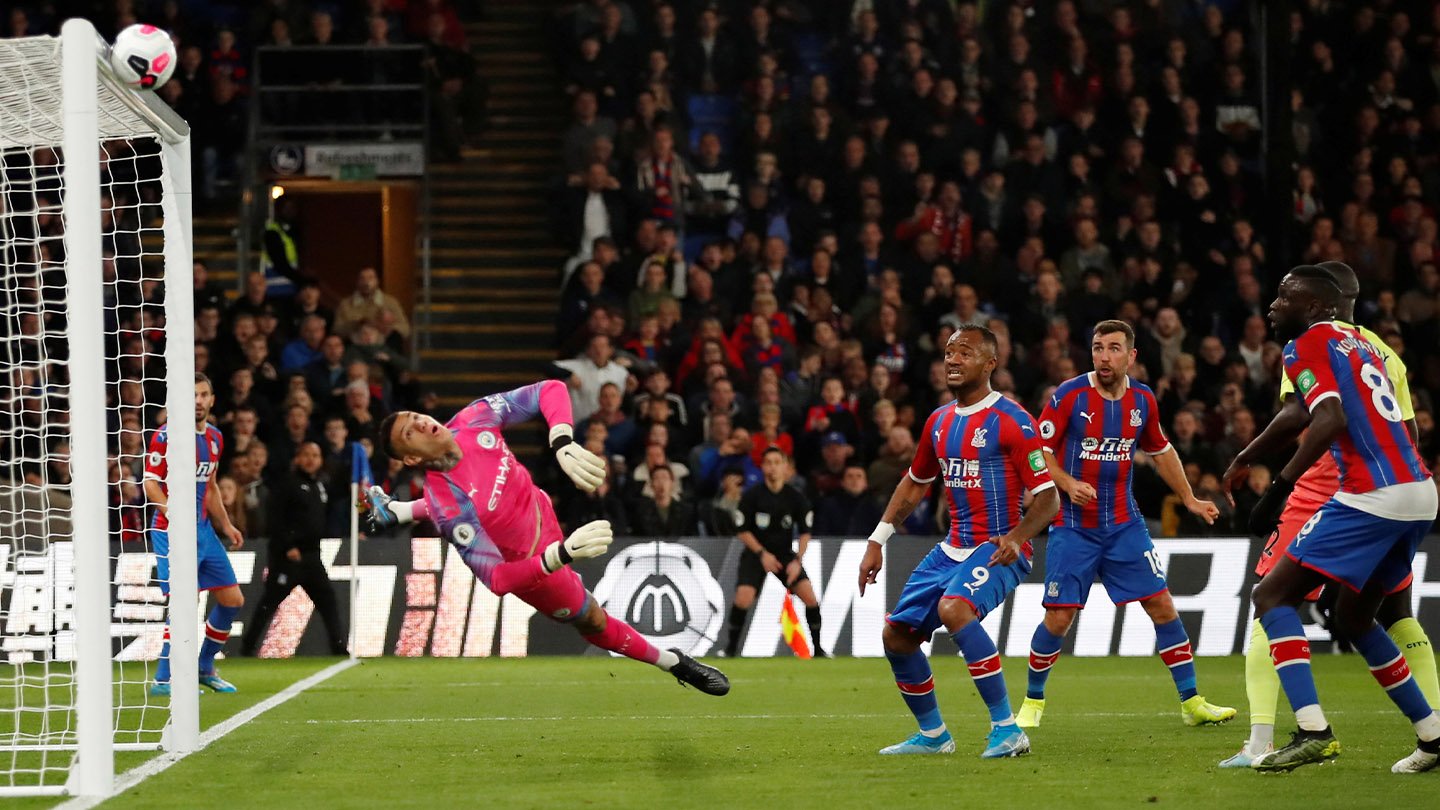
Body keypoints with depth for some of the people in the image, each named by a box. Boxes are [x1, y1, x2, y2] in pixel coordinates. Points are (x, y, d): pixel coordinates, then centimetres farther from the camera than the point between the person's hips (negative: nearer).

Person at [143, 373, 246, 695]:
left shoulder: (215, 437, 13)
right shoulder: (166, 436, -10)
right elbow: (151, 483, -14)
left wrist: (226, 525, 20)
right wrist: (171, 512, -29)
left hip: (203, 529, 8)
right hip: (171, 531, -8)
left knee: (233, 600, 9)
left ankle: (205, 668, 24)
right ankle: (163, 680, -9)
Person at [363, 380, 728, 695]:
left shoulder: (473, 418, -30)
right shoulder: (448, 508, -43)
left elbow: (550, 391, -24)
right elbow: (497, 580, -43)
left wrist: (563, 445, -43)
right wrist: (564, 553, -56)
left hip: (539, 506, 6)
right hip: (532, 561, -5)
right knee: (591, 619, 12)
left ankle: (399, 511, 61)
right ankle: (673, 662, 37)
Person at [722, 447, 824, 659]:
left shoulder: (797, 498, -7)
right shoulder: (751, 496, -12)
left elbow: (805, 532, 0)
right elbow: (742, 531, -7)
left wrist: (798, 560, -12)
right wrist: (763, 554, -16)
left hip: (786, 554, 2)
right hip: (756, 553, -2)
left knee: (809, 596, -14)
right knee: (743, 598, -21)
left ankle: (818, 649, 1)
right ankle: (731, 647, -3)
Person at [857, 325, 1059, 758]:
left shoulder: (1011, 421, -13)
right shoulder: (939, 422, 10)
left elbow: (1048, 497, -15)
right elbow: (914, 484, 24)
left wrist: (1016, 537, -32)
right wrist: (877, 542, 18)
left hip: (998, 549, -8)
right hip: (953, 549, 8)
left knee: (954, 608, -34)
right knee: (897, 635, 7)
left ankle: (1006, 728, -28)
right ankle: (932, 735, 27)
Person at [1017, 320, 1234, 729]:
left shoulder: (1143, 400, 2)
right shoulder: (1069, 396, -11)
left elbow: (1161, 451, 19)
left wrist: (1189, 499, 18)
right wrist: (1067, 483, -23)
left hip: (1124, 524, 3)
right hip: (1073, 526, -3)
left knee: (1163, 606, -3)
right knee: (1058, 619, -6)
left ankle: (1192, 702, 6)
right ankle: (1032, 702, 16)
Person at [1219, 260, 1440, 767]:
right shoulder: (1386, 353, 17)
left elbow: (1298, 415, -17)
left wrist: (1244, 460, -8)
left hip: (1327, 487, -6)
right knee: (1397, 616, 17)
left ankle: (1260, 742, -12)